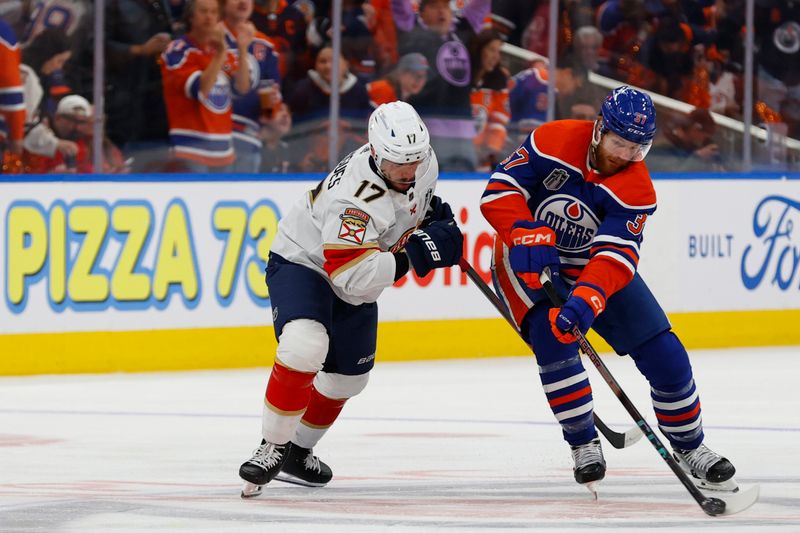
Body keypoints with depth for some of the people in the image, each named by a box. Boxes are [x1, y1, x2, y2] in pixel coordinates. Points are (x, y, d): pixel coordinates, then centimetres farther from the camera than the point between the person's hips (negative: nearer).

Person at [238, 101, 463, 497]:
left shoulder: (423, 163, -14)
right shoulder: (356, 196, -39)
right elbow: (355, 278, -44)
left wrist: (437, 216, -1)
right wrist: (415, 252, -44)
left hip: (355, 274, 8)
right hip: (301, 262, -8)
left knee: (348, 376, 16)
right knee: (305, 346, -33)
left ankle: (297, 452, 37)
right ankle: (272, 448, -20)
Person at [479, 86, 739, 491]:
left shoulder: (637, 190, -20)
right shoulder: (554, 142, -21)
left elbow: (616, 255, -31)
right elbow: (500, 190, -22)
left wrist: (586, 299, -48)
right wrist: (528, 235, -40)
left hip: (596, 267, 2)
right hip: (530, 263, -2)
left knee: (664, 354, -4)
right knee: (552, 339, -28)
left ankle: (688, 446, 17)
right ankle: (583, 444, -12)